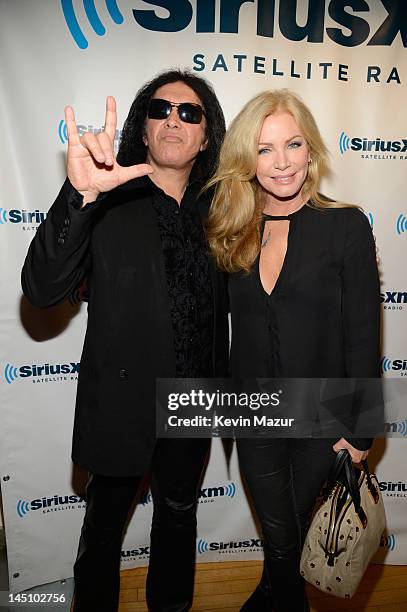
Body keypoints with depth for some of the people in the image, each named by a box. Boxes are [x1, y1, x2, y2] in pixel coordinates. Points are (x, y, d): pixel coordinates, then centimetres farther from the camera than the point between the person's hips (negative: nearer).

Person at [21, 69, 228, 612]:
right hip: (124, 400, -3)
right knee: (105, 523, 20)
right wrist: (80, 195, -37)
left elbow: (221, 306, 7)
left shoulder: (214, 211, 0)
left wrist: (223, 389, 3)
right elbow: (41, 290, -26)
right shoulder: (109, 204, -13)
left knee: (179, 514, 25)